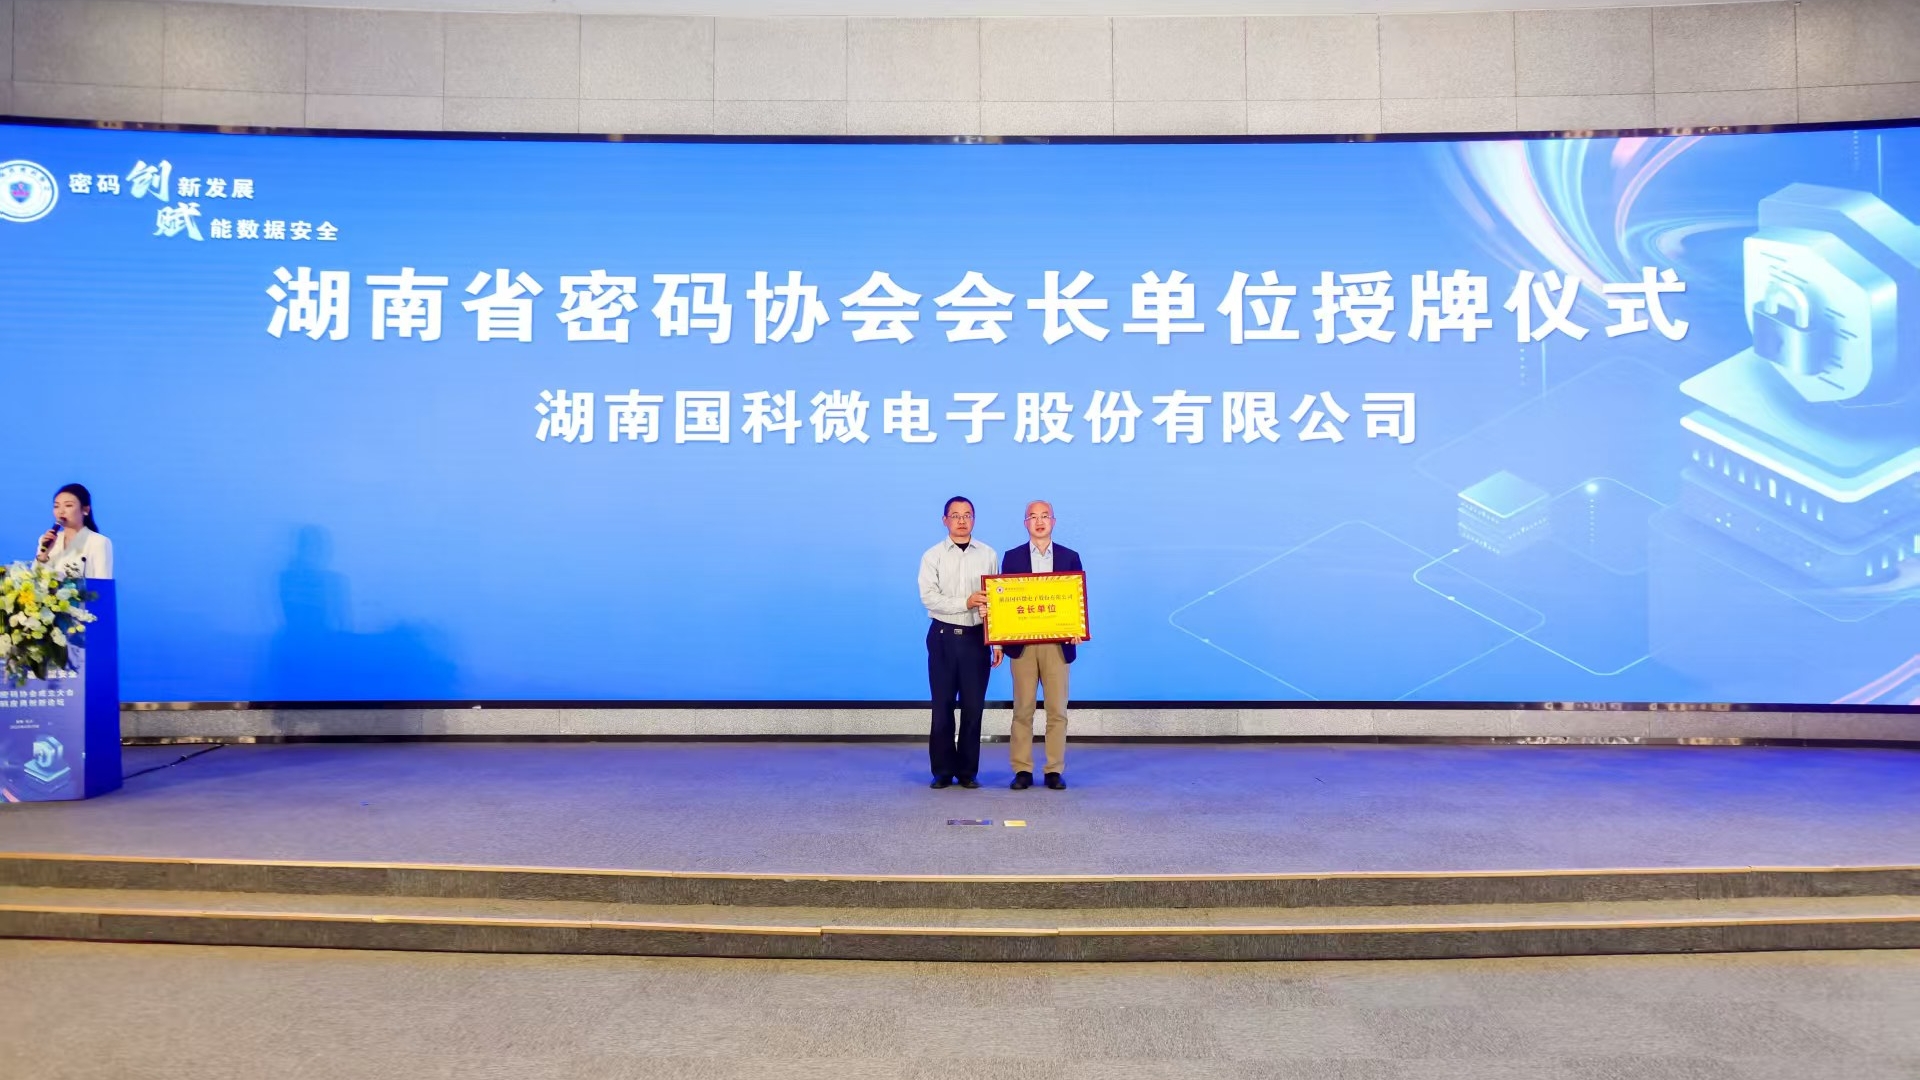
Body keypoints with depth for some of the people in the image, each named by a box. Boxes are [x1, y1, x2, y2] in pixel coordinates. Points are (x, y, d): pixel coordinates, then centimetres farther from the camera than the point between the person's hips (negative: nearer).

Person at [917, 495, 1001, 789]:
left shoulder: (988, 555, 6)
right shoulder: (932, 556, 2)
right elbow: (929, 597, -9)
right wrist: (966, 602, -21)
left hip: (976, 637, 1)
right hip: (943, 636, -1)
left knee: (973, 706, 4)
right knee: (943, 706, 3)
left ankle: (968, 771, 14)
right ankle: (943, 771, 13)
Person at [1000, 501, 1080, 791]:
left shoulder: (1070, 557, 8)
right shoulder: (1012, 557, 7)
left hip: (1058, 643, 0)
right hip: (1022, 642, 0)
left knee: (1057, 710, 3)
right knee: (1023, 709, 2)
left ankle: (1055, 771, 10)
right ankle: (1022, 770, 8)